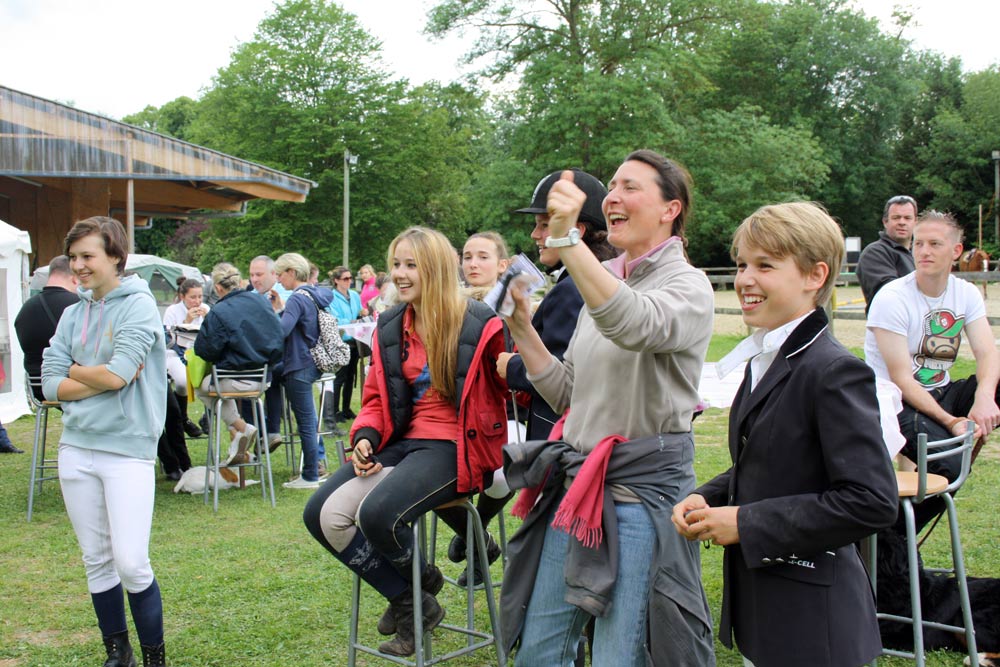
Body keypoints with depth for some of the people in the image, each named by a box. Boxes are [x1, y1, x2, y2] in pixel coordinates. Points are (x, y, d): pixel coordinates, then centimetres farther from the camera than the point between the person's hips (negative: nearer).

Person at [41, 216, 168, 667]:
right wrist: (102, 378, -10)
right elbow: (51, 384, 2)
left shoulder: (138, 305, -7)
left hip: (128, 449, -6)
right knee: (96, 560, 12)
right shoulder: (73, 314, 10)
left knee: (131, 564, -8)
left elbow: (118, 374, -18)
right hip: (76, 448, 6)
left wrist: (76, 372, -1)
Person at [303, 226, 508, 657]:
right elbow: (376, 397, 18)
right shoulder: (390, 328, 11)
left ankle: (419, 580, 6)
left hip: (453, 447, -7)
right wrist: (365, 437, -1)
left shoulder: (478, 325, -9)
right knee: (323, 515, -8)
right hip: (403, 441, 7)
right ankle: (407, 601, 5)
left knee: (376, 513, -30)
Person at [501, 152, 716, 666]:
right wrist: (523, 329, 4)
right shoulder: (602, 284, 14)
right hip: (576, 481, 8)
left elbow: (635, 326, -34)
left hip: (644, 484, -7)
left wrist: (566, 239, -43)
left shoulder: (688, 286, -9)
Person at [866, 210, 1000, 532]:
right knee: (948, 463, -29)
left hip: (941, 394, 6)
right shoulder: (892, 299, -15)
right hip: (896, 402, -6)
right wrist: (950, 421, -28)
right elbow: (902, 381, -18)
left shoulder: (967, 293, 3)